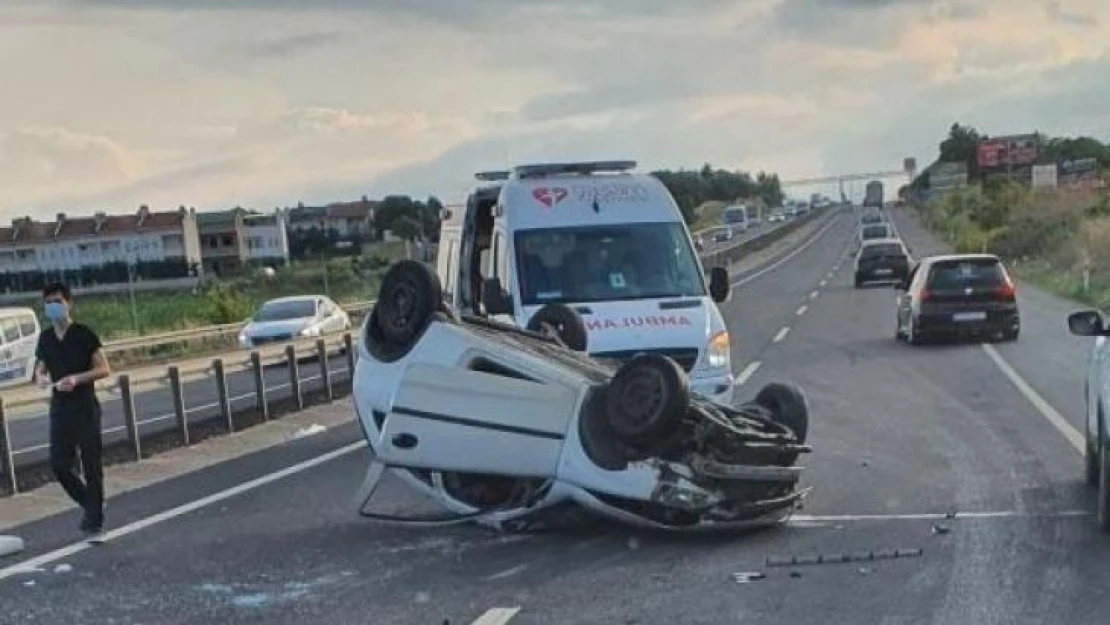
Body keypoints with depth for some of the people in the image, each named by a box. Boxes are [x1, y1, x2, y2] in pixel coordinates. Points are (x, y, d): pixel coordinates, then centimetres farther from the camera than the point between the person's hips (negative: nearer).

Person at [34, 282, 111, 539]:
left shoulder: (84, 334, -7)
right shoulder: (45, 338, 7)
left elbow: (104, 369, -7)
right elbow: (40, 368, 18)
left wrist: (77, 378, -22)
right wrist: (41, 378, -6)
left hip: (85, 409, -5)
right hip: (59, 409, 5)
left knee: (91, 466, -1)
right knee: (59, 465, 3)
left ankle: (95, 520, 8)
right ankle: (89, 504, 25)